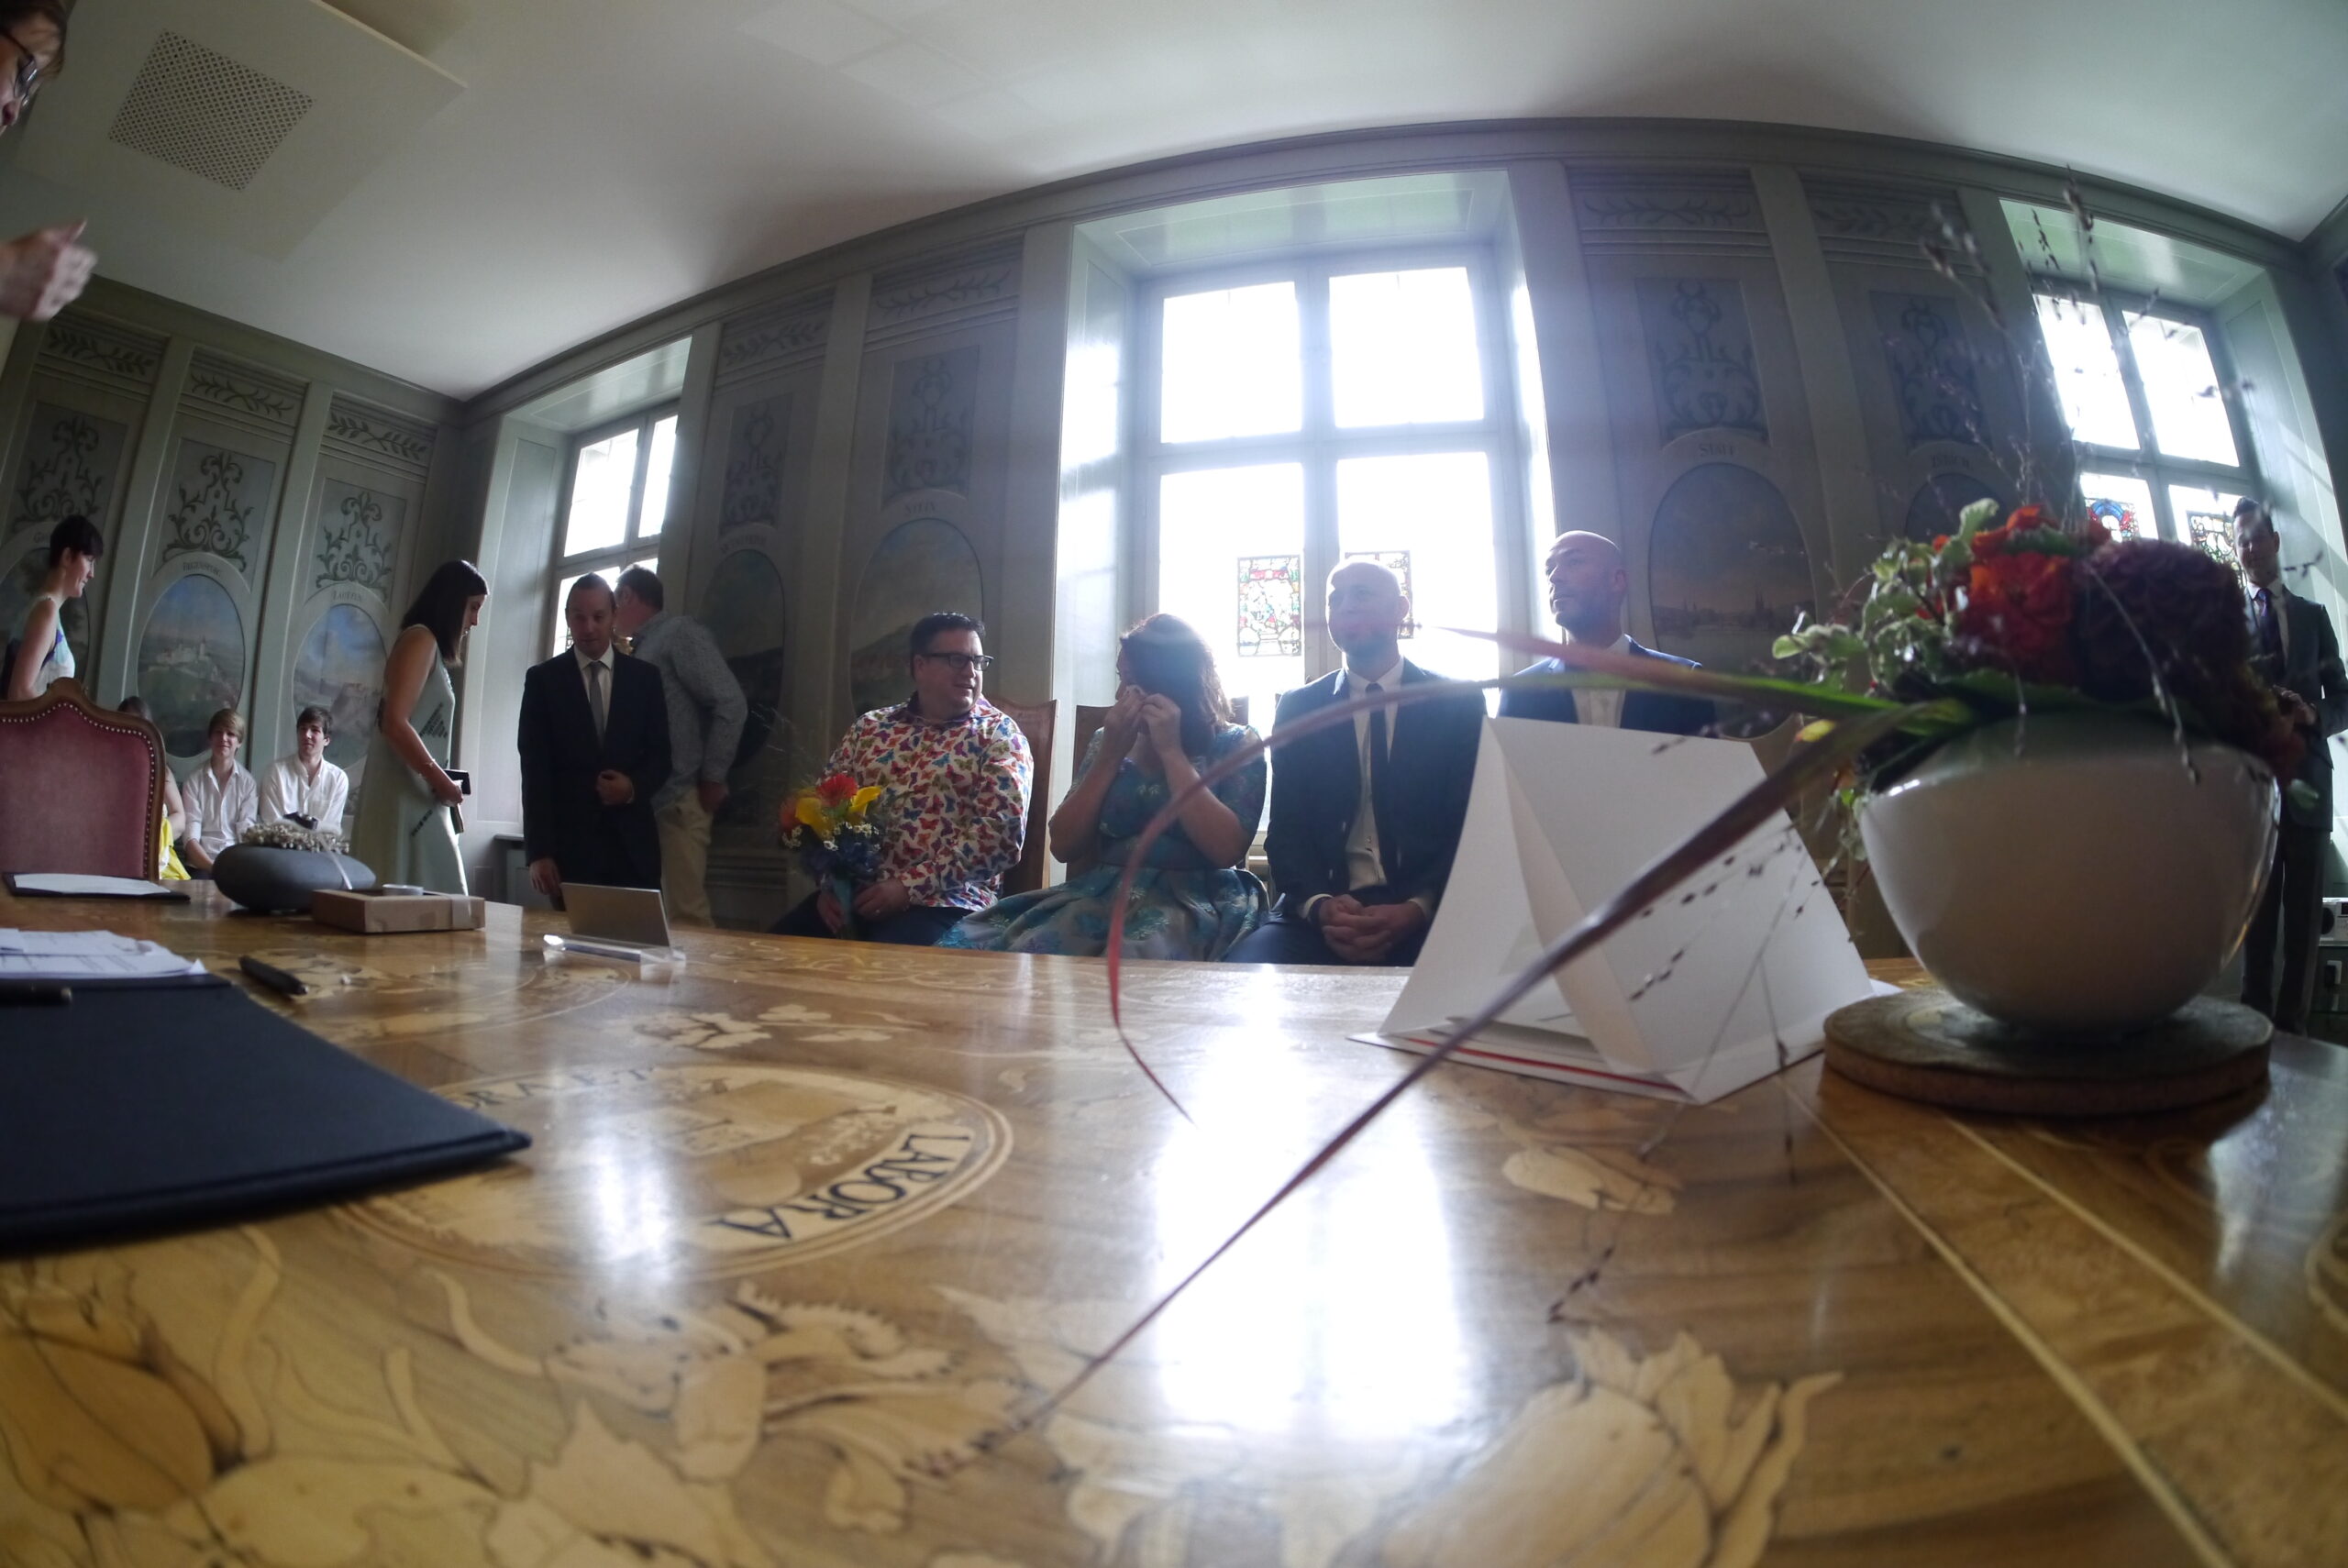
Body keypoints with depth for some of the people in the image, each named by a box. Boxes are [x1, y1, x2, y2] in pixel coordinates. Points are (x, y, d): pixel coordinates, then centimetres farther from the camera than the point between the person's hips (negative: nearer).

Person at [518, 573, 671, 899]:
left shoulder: (645, 677, 9)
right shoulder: (542, 678, 5)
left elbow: (661, 754, 10)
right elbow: (534, 768, 0)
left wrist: (635, 787, -13)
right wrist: (538, 850, -7)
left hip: (633, 840, 1)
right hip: (569, 840, -1)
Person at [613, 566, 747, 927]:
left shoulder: (680, 632, -2)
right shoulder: (637, 651, 22)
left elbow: (730, 704, -12)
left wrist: (712, 780, -10)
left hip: (678, 801, -9)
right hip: (641, 803, 9)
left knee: (685, 914, -11)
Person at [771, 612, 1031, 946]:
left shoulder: (997, 734, 2)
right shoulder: (869, 727, 15)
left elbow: (1001, 832, -10)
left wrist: (910, 887, -15)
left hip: (944, 901, -4)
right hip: (855, 893, 4)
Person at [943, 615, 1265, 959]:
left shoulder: (1235, 746, 2)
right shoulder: (1108, 740, 13)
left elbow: (1226, 849, -14)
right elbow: (1063, 847, 6)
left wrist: (1170, 751, -12)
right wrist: (1110, 756, -3)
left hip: (1196, 901, -4)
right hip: (1104, 892, 4)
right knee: (971, 944, -18)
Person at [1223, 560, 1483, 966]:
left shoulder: (1460, 705, 8)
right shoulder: (1298, 708, 10)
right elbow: (1286, 829, 5)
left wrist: (1417, 909, -16)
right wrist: (1319, 905, -15)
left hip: (1428, 913, -1)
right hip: (1325, 913, 2)